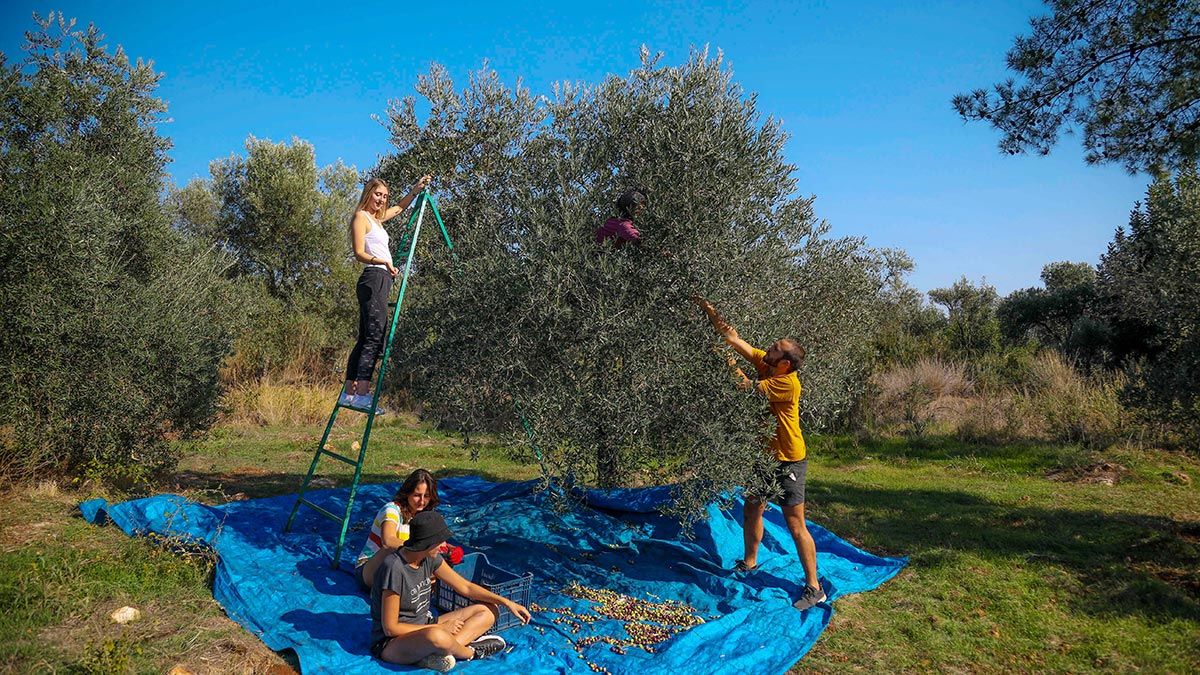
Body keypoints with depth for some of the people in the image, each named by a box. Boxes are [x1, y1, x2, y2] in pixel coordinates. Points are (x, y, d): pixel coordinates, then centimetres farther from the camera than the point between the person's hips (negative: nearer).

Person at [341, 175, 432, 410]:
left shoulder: (377, 219, 23)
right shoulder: (361, 217, -3)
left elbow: (400, 207, 39)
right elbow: (359, 253, -13)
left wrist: (417, 189, 29)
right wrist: (383, 262, -27)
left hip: (381, 280, 10)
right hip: (373, 278, -10)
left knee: (365, 338, 7)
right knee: (374, 336, -17)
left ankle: (350, 392, 9)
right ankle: (362, 394, -22)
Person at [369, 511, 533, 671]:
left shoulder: (429, 558, -2)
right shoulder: (394, 568, -25)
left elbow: (465, 587, 7)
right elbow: (390, 628, -21)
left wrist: (507, 602, 0)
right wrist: (440, 627, -17)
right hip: (390, 643, -9)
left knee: (488, 611, 0)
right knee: (437, 637, -43)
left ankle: (434, 655, -20)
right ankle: (471, 652, -9)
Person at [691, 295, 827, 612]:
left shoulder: (788, 382, -26)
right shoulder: (766, 364, -3)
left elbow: (749, 390, -23)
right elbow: (733, 337, -2)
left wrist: (729, 363, -15)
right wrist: (710, 311, -9)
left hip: (788, 462, -8)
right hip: (764, 456, 9)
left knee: (795, 525, -5)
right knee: (751, 511, 20)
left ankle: (814, 588, 4)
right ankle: (749, 563, 40)